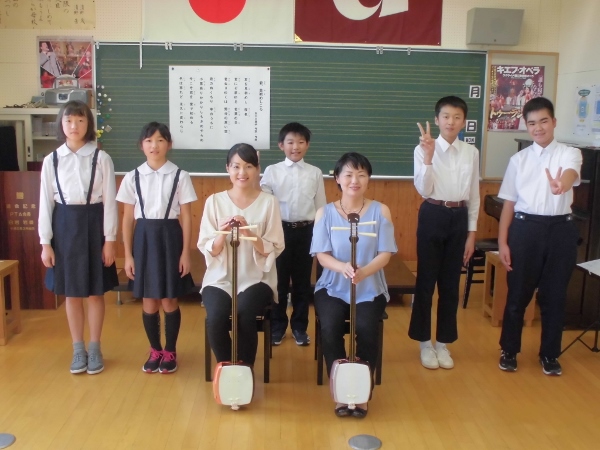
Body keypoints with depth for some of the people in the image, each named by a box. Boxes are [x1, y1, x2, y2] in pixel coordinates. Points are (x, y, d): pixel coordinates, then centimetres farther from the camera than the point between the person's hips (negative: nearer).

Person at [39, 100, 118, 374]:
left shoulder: (101, 158, -5)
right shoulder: (51, 160, 1)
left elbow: (109, 201, -5)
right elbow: (46, 202, 2)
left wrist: (110, 240, -8)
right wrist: (45, 242, -1)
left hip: (93, 225, -2)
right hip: (65, 226, 2)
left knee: (95, 292, 8)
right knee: (71, 293, 10)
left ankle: (94, 349, 24)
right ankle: (78, 350, 25)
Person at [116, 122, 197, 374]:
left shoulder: (180, 176, -3)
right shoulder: (132, 178, 2)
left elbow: (186, 217, -2)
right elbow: (128, 218, 5)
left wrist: (186, 253, -6)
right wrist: (128, 254, 1)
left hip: (169, 238, -2)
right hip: (144, 239, 2)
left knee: (169, 301, 6)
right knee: (148, 302, 9)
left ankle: (170, 352, 23)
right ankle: (155, 350, 27)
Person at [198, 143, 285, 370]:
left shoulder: (269, 202, -2)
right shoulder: (214, 201, 1)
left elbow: (273, 250, -4)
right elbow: (208, 250, 0)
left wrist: (249, 233, -21)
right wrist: (222, 233, -20)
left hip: (257, 279, -1)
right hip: (220, 278, 1)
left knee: (244, 314, -29)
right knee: (216, 318, -26)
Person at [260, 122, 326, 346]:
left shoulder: (315, 173, 2)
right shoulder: (272, 171, -2)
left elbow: (320, 207, 6)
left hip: (306, 231, 1)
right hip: (280, 230, -1)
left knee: (302, 282, 10)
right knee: (278, 280, 8)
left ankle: (299, 326, 26)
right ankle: (277, 326, 25)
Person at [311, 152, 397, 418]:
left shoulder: (380, 211, 0)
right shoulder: (325, 213, 0)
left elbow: (385, 254, -6)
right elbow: (322, 255, -6)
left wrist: (363, 271, -28)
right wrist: (343, 267, -29)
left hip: (370, 289, 0)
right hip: (332, 287, 0)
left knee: (366, 328, -27)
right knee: (330, 328, -27)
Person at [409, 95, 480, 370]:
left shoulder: (471, 152, 4)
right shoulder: (424, 149, -6)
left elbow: (473, 195, 8)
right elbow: (423, 190, -14)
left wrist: (471, 232, 6)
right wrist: (429, 157, -24)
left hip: (459, 218, 3)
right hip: (432, 216, -3)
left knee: (450, 283, 10)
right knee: (426, 280, 4)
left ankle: (443, 342, 25)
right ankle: (425, 342, 20)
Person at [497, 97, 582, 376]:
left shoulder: (570, 154, 0)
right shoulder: (518, 160, 5)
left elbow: (570, 174, -24)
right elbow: (509, 203, 6)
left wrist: (562, 185, -50)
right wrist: (502, 242, 0)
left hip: (560, 229, 0)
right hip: (525, 228, 1)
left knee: (555, 295, 10)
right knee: (518, 294, 8)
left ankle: (549, 355, 27)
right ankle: (509, 351, 26)